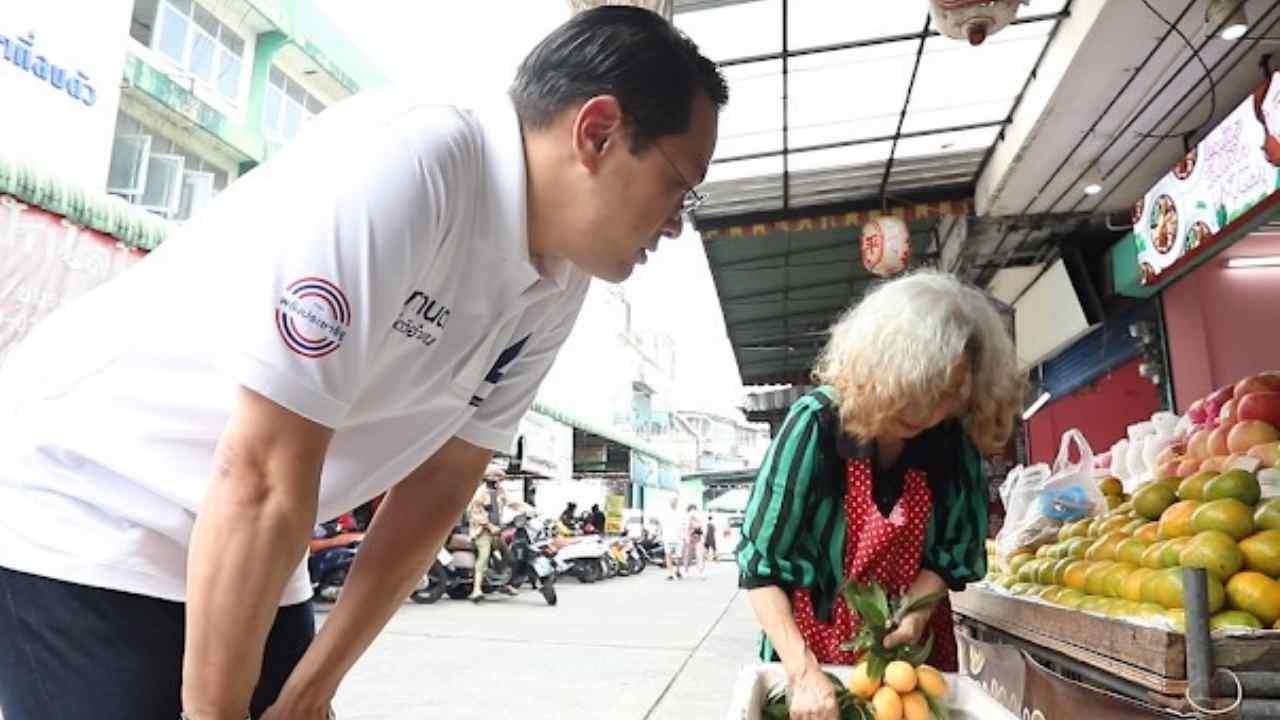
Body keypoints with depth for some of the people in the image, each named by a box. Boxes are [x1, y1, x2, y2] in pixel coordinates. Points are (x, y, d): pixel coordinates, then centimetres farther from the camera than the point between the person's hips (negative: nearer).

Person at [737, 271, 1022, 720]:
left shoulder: (955, 440, -14)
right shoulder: (816, 423, -24)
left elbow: (953, 552, -2)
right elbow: (759, 560, -23)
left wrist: (913, 613, -19)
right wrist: (804, 672, -29)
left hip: (916, 651, 3)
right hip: (817, 645, -3)